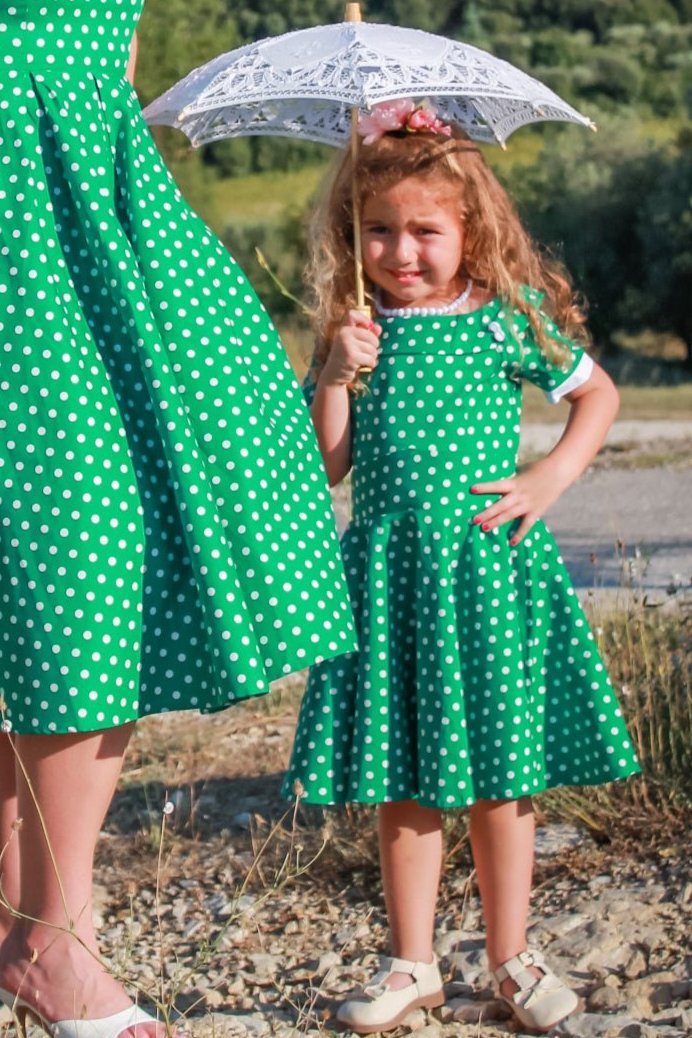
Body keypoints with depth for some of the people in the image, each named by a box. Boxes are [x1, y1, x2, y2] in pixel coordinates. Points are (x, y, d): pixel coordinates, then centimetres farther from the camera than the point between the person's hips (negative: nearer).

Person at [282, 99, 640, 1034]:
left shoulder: (510, 316, 0)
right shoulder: (354, 333, 5)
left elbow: (598, 393, 10)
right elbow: (328, 464, 4)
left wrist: (553, 475, -3)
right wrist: (339, 375, -10)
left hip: (489, 568, -1)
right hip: (389, 569, 2)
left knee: (500, 775, 5)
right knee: (403, 784, 8)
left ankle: (511, 959, 20)